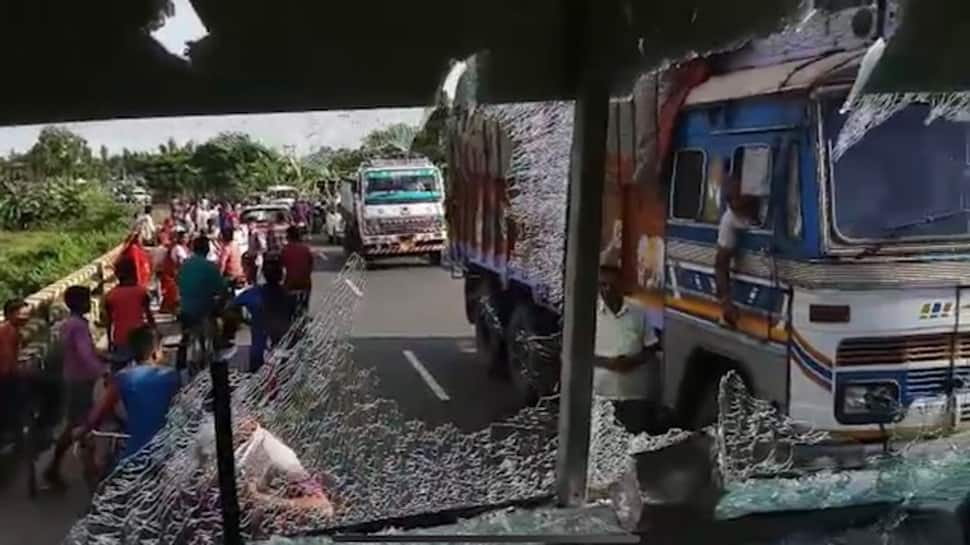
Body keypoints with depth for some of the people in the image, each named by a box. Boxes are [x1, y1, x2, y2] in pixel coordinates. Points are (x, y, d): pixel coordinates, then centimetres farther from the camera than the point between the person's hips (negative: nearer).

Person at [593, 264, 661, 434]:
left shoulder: (637, 313, 4)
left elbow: (651, 348, 8)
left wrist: (635, 360, -12)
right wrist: (607, 362, -16)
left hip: (635, 392, 2)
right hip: (602, 392, -1)